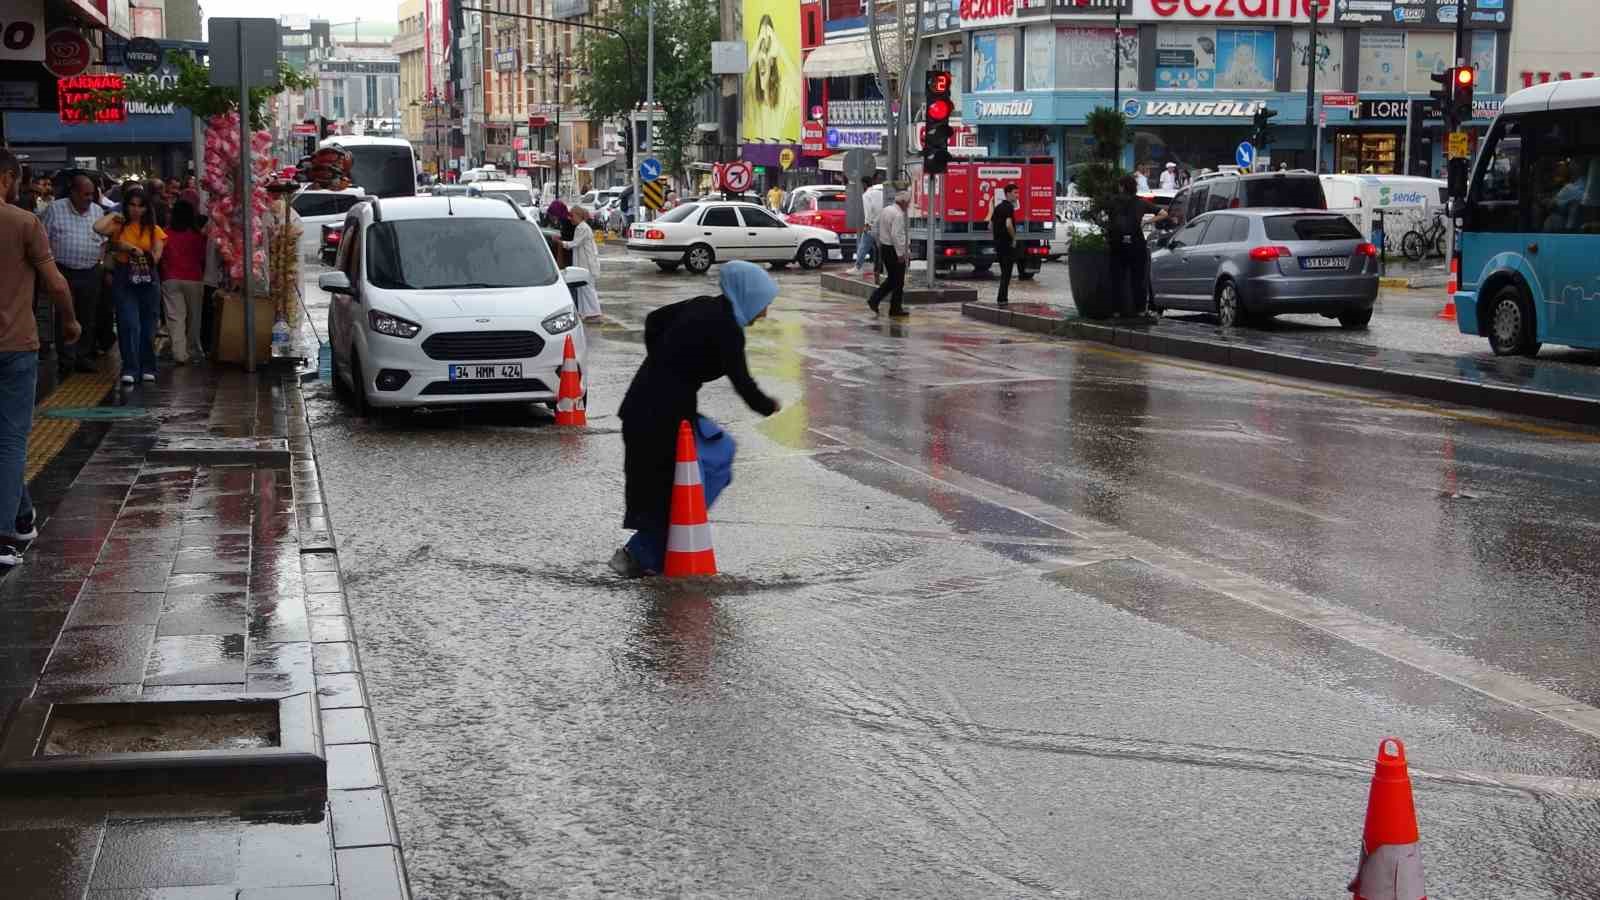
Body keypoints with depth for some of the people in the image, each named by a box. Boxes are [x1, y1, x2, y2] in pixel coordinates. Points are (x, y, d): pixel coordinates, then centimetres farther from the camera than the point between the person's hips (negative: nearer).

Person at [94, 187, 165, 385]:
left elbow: (155, 257, 0)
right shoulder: (119, 226, 4)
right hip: (124, 279, -2)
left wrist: (132, 249, -7)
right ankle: (130, 369, -9)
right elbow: (98, 228, -16)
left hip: (147, 279, 2)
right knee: (129, 325, -10)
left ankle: (147, 368, 19)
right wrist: (113, 215, -1)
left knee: (148, 326, 8)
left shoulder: (154, 230, 8)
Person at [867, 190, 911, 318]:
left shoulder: (885, 210, 10)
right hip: (894, 250, -9)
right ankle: (895, 309, 7)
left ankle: (874, 300, 10)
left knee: (891, 279, 18)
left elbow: (877, 229, 16)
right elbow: (896, 235, -24)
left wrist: (879, 245, 23)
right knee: (898, 281, 2)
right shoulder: (898, 215, -19)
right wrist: (901, 253, -20)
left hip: (884, 248, 9)